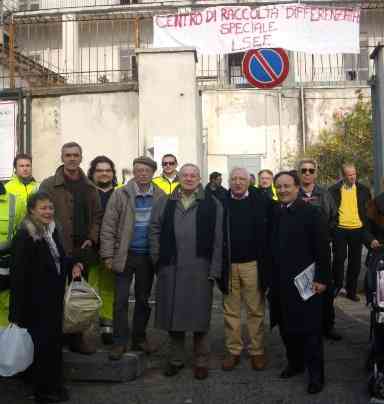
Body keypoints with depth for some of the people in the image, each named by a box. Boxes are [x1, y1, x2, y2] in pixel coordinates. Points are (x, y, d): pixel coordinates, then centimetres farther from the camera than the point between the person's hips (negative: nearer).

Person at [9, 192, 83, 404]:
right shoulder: (24, 237, -20)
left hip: (54, 300, 8)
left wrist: (71, 265, 0)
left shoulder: (52, 230, 5)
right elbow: (18, 275, -22)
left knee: (55, 342, 18)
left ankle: (54, 385, 35)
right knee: (41, 346, 6)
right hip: (36, 305, -8)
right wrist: (18, 312, -22)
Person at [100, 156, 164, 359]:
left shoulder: (160, 197, 0)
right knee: (121, 300, 3)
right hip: (125, 255, -2)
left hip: (148, 256, 2)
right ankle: (120, 342, 15)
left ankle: (139, 338, 28)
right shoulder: (120, 194, -4)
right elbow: (108, 226, -4)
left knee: (143, 299, 14)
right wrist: (108, 255, -8)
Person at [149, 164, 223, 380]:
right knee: (173, 313, 10)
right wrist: (158, 258, 1)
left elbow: (218, 239, -2)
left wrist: (214, 270, -7)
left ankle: (202, 361, 22)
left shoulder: (212, 204, 1)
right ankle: (176, 359, 28)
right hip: (171, 269, 3)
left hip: (200, 270, -2)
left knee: (199, 315, 4)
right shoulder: (165, 203, 10)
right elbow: (155, 230, 9)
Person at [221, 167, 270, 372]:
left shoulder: (261, 200, -2)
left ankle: (257, 351, 21)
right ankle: (233, 351, 22)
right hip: (228, 265, 1)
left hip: (253, 264, -1)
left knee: (256, 310, 8)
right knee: (231, 311, 10)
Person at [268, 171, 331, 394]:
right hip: (280, 282, 5)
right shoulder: (273, 213, 6)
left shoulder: (312, 212, -9)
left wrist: (322, 278, -13)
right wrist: (270, 277, 8)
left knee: (310, 328, 4)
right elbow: (270, 246, 10)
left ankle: (316, 373, 17)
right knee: (286, 326, 14)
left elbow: (323, 248, -10)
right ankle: (295, 362, 32)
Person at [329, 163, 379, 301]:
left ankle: (351, 290, 18)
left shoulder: (363, 190, 3)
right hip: (339, 229, -1)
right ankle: (337, 286, 20)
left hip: (357, 230, 2)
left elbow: (368, 211, 5)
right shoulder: (334, 189, -2)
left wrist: (370, 235, -1)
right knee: (339, 259, 3)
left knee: (355, 261, 7)